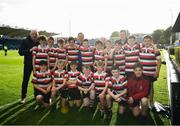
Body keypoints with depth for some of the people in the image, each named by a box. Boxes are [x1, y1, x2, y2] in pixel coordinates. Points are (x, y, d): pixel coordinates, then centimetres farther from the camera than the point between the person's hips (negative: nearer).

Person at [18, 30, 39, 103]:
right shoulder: (26, 41, -3)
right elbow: (20, 52, -8)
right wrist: (30, 50, -19)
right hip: (28, 64, -1)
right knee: (25, 80, 5)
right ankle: (23, 97, 18)